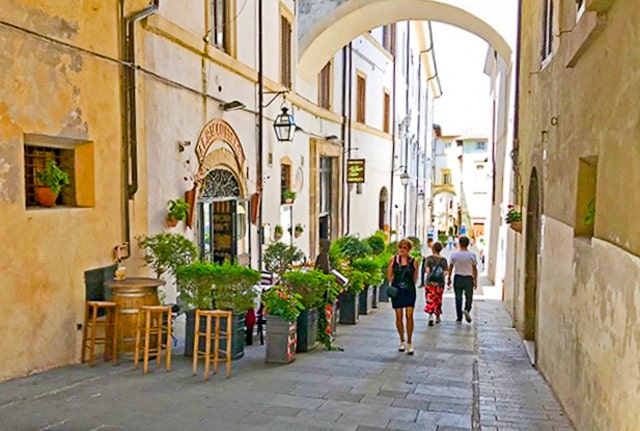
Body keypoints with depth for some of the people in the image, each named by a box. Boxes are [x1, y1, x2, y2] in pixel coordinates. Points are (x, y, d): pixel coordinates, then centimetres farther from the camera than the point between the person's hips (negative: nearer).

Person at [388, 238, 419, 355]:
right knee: (399, 317, 6)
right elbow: (390, 276, 11)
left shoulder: (413, 262, 2)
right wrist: (393, 284, -3)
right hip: (396, 290, 1)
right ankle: (402, 341, 22)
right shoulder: (393, 260, 6)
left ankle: (409, 343, 1)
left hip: (409, 291, -1)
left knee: (409, 316, -10)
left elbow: (415, 278, 10)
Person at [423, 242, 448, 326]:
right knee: (438, 300, 17)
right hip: (440, 283, 2)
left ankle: (430, 315, -22)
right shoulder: (443, 260, 2)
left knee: (430, 300, -1)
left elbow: (427, 270, -12)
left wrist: (430, 276, -3)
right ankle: (437, 317, 29)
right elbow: (445, 272, -5)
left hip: (430, 282, -2)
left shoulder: (429, 258, -3)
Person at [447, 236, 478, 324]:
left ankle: (459, 317, 9)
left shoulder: (454, 254, -3)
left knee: (458, 298, 7)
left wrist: (449, 278, 14)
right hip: (468, 278, -1)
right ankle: (467, 310, -13)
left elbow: (451, 267, 3)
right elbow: (474, 269, -1)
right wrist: (475, 280, 7)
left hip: (457, 278, 1)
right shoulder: (472, 255, -5)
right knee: (469, 297, 13)